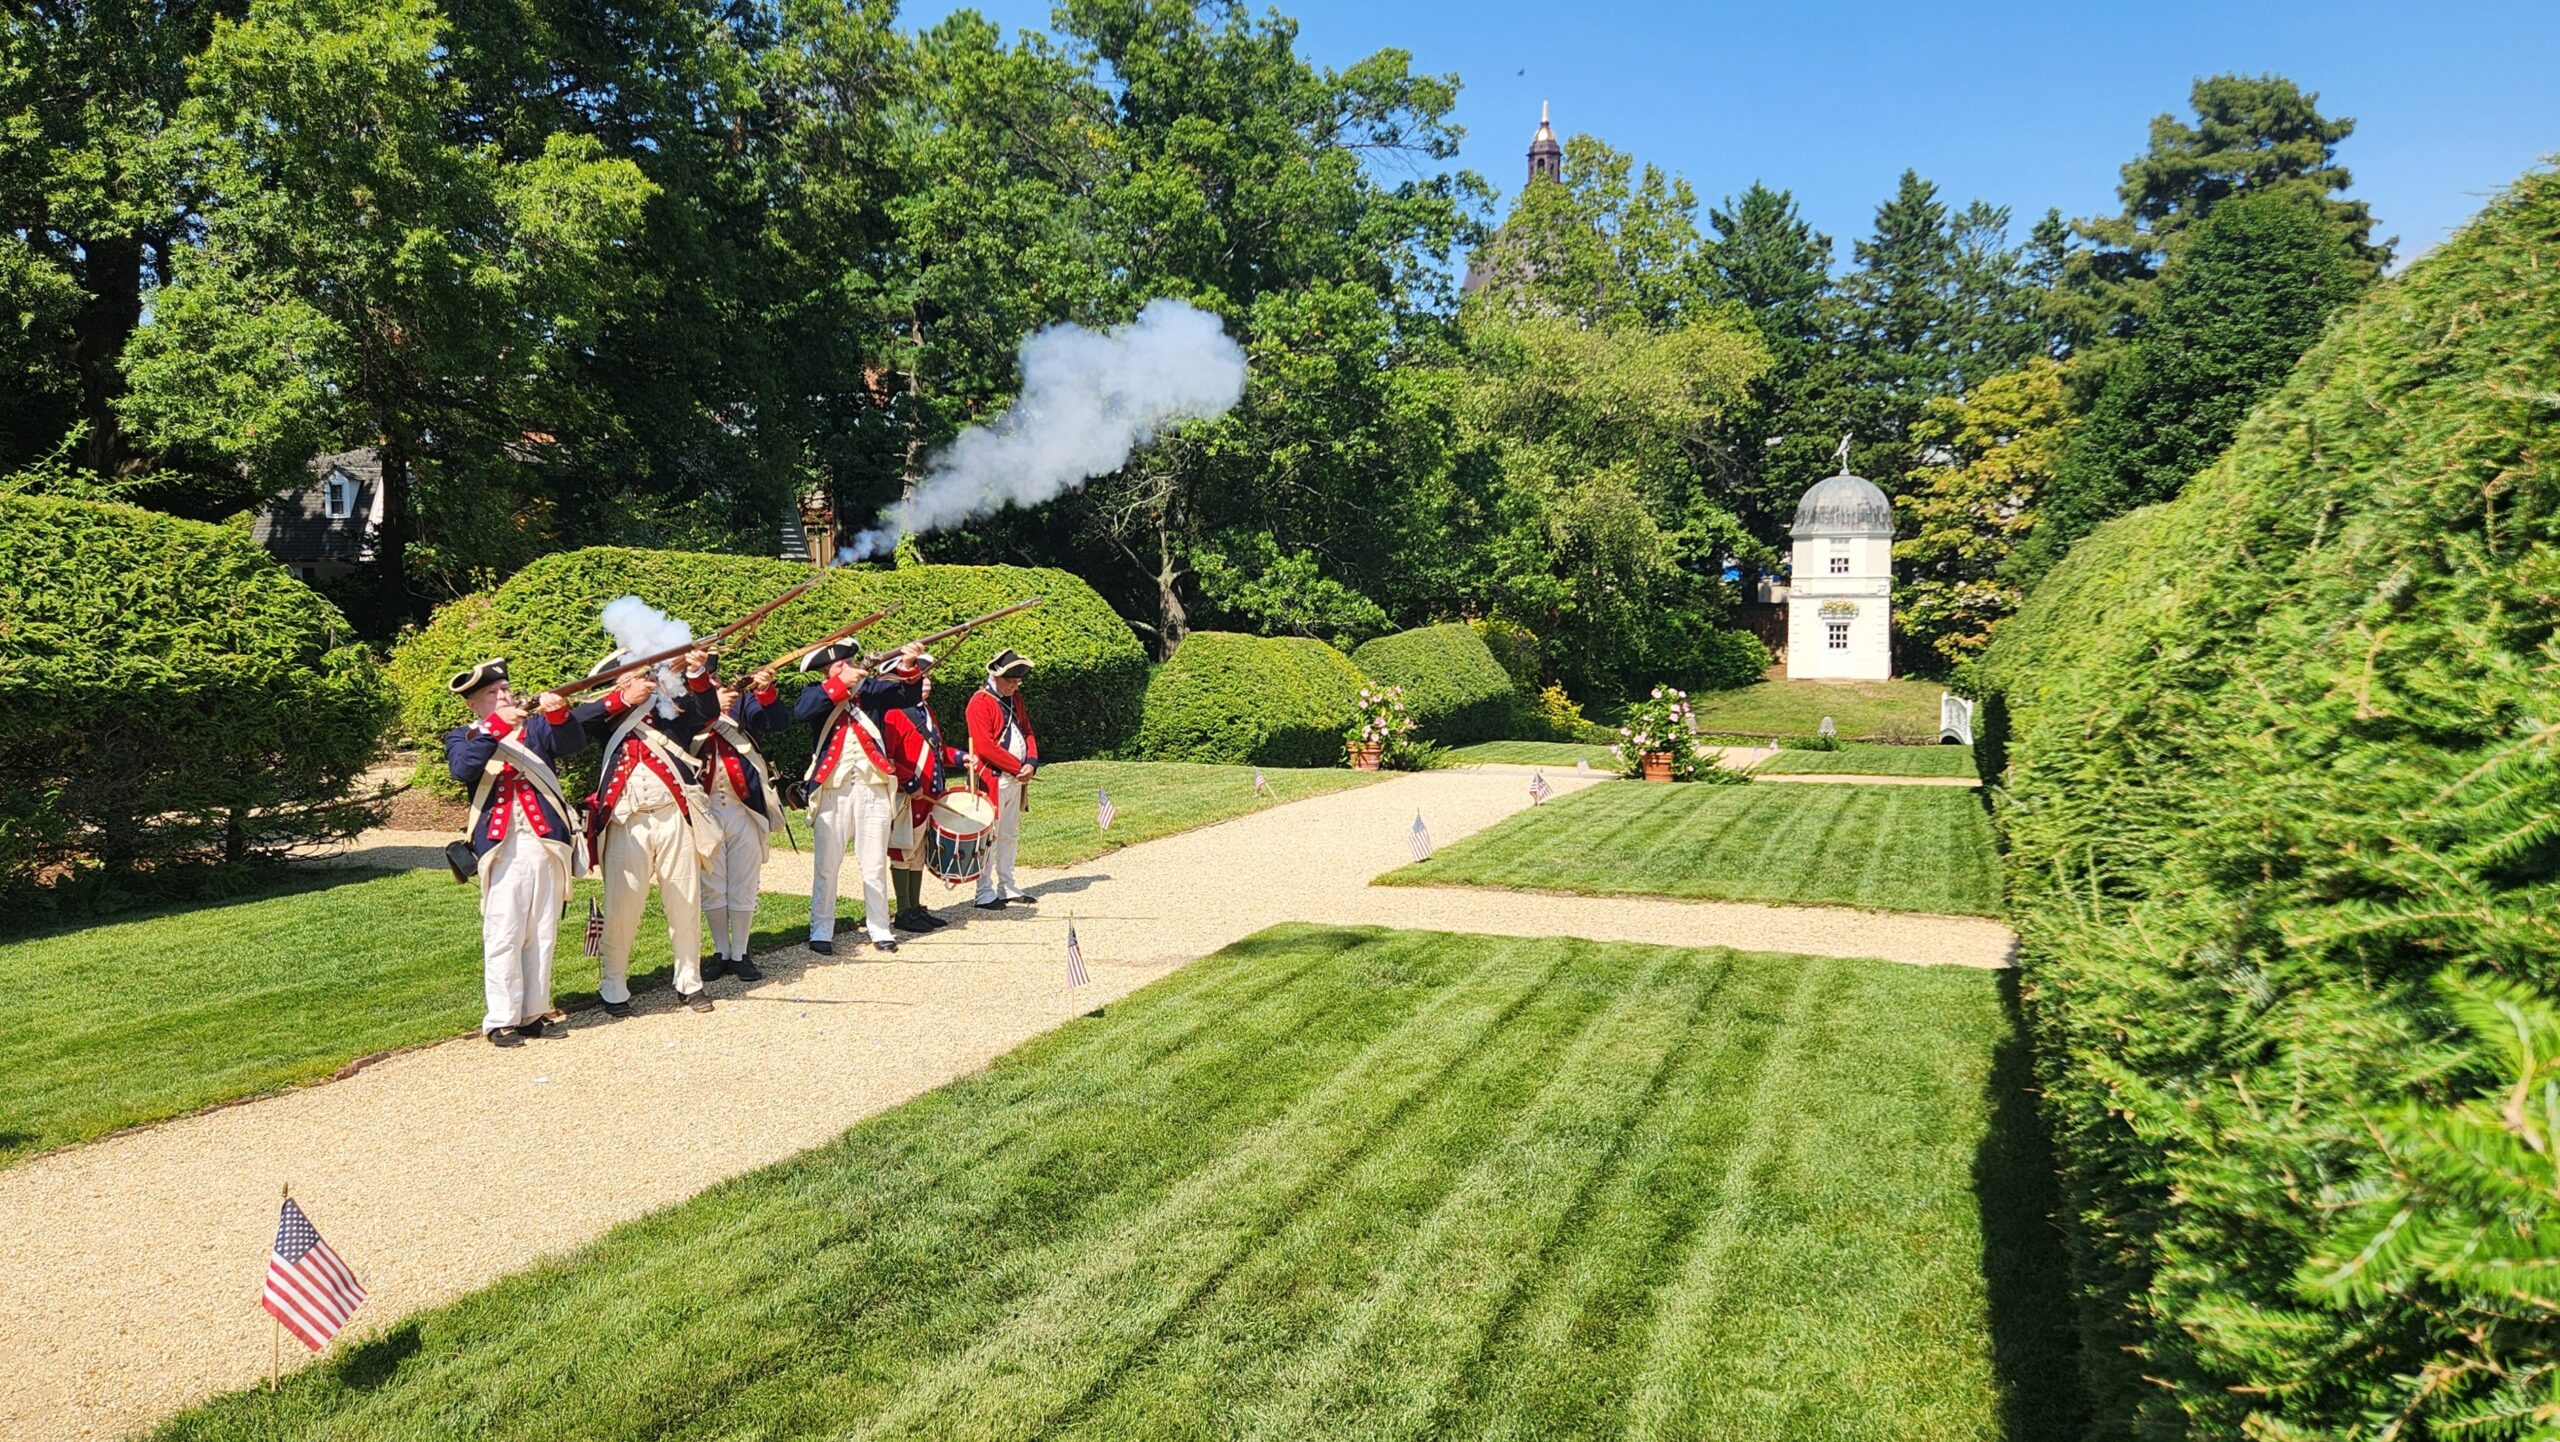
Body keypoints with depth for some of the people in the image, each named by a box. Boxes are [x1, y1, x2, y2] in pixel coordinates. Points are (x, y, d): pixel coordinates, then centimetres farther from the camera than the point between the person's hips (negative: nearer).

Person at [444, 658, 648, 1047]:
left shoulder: (536, 726, 15)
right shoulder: (462, 738, 10)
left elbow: (574, 744, -4)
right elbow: (462, 769, -13)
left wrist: (558, 713, -23)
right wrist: (496, 726, -21)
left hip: (548, 843, 3)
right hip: (502, 848, -2)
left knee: (542, 935, 7)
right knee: (503, 935, -4)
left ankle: (535, 1011, 16)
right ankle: (501, 1019, 3)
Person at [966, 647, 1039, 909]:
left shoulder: (1014, 698, 13)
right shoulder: (980, 703, -13)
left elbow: (1027, 731, 15)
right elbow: (984, 747, -20)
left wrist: (1031, 763, -3)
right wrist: (1018, 767, -16)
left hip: (1016, 779, 8)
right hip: (992, 779, -8)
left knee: (1010, 835, 13)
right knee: (989, 837, -3)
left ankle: (1007, 887, 21)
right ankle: (984, 893, 2)